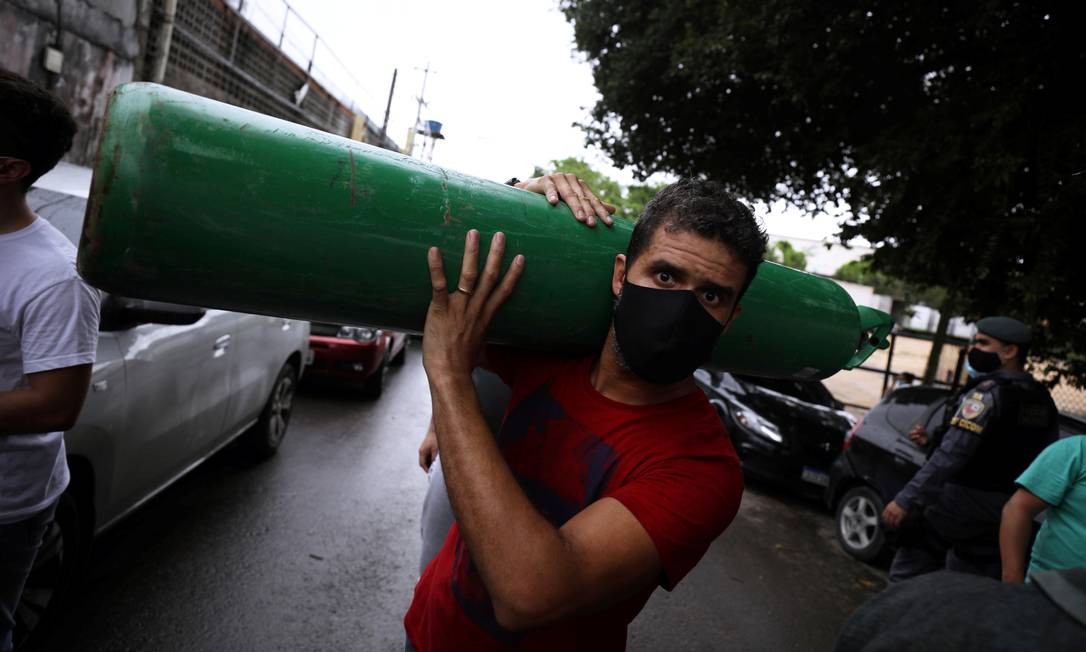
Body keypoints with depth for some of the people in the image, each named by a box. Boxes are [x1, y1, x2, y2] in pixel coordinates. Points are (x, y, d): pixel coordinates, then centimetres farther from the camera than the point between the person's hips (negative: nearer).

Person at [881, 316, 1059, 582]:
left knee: (908, 574, 4)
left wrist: (906, 500, -25)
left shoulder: (988, 392, -15)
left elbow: (951, 454, -24)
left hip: (960, 503, -8)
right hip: (1006, 513, 8)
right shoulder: (1044, 401, 10)